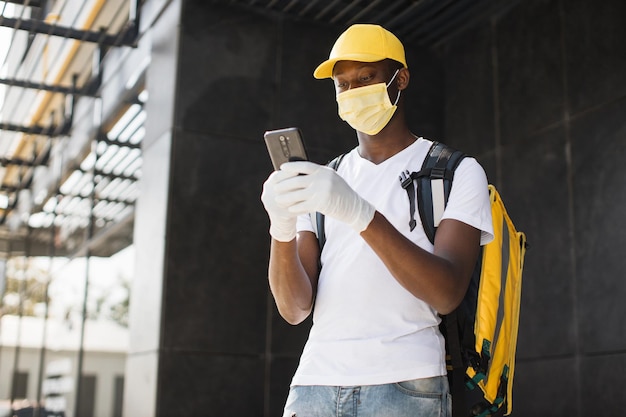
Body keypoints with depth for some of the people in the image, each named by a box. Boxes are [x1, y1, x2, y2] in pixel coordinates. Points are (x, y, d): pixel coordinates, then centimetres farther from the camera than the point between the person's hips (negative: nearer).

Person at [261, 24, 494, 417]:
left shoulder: (458, 173, 3)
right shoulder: (321, 182, 14)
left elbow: (447, 293, -13)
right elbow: (295, 308, 4)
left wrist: (360, 213, -25)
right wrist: (282, 230, -16)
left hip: (404, 383, -3)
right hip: (316, 380, 3)